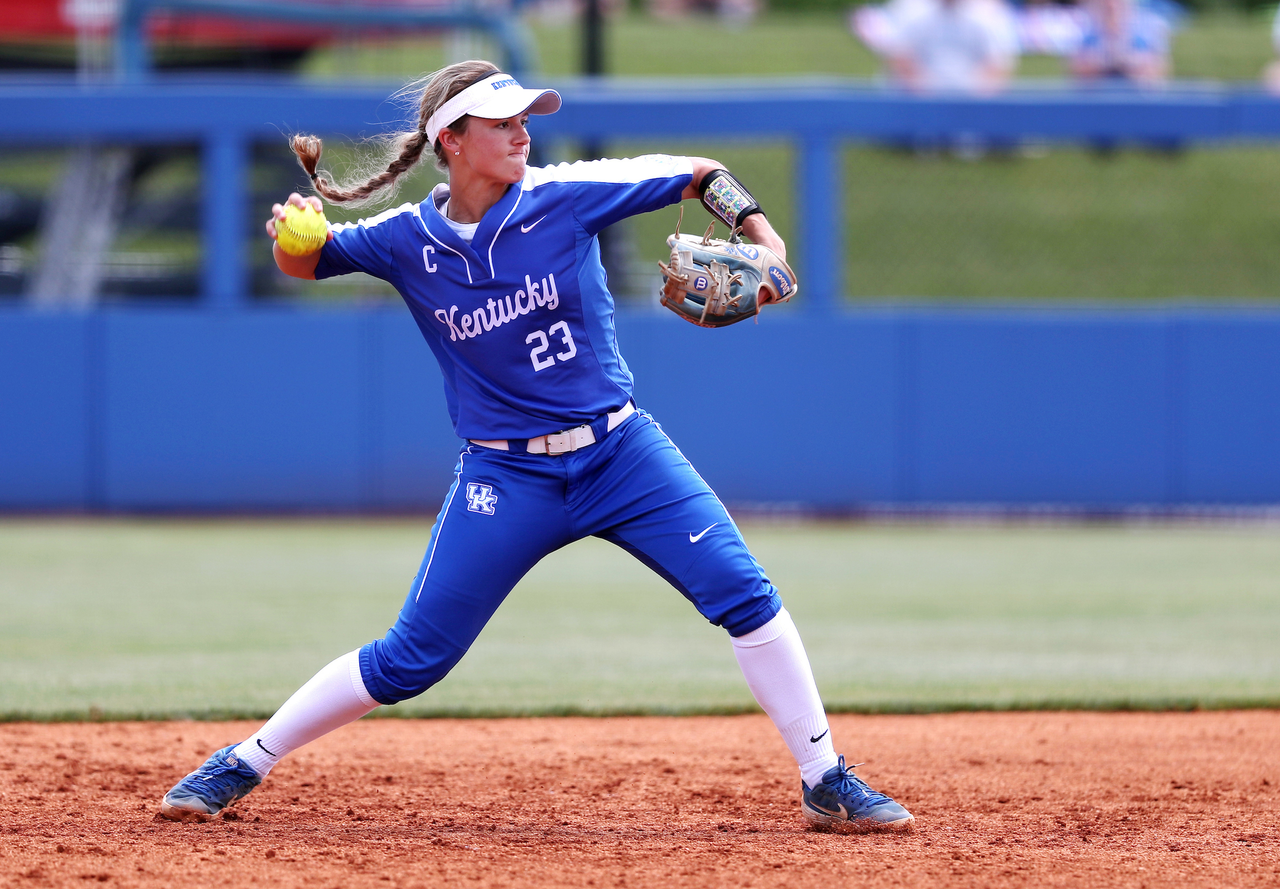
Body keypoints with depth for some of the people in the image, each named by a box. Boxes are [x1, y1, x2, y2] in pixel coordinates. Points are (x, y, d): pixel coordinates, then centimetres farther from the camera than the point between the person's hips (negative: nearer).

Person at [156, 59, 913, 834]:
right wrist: (292, 233, -21)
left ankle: (827, 783, -1)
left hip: (621, 451, 1)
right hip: (506, 478, -1)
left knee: (746, 595, -12)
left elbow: (700, 175, -3)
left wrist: (758, 231, -21)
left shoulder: (563, 196, -9)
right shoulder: (408, 240, -6)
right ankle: (241, 767, 13)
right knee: (409, 660, -3)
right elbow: (304, 263, 3)